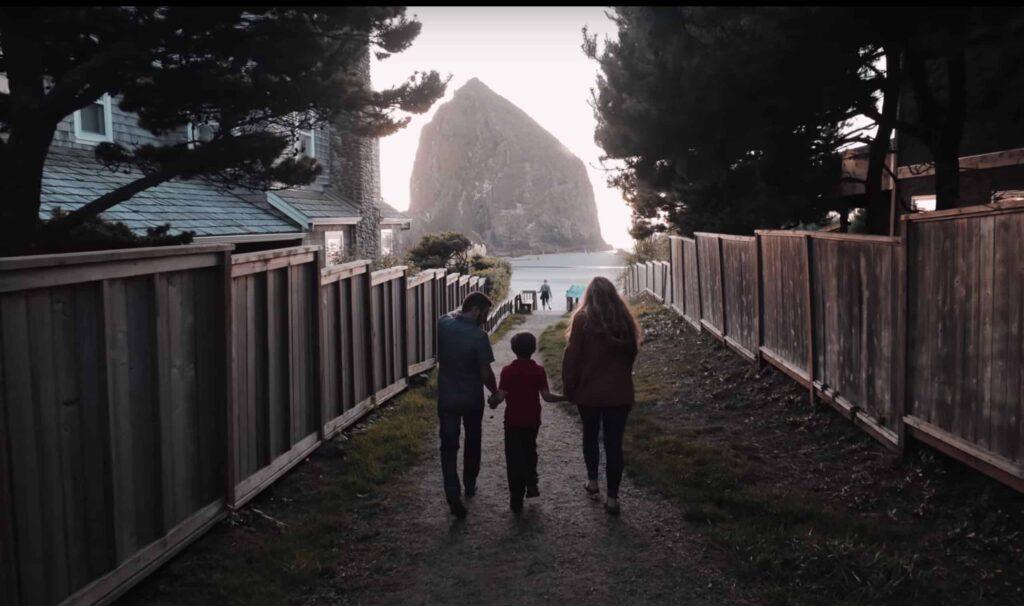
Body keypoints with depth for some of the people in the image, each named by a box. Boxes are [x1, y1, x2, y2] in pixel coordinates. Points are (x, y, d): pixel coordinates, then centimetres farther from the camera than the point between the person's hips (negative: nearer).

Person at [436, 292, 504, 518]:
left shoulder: (442, 324, -9)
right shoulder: (478, 336, -20)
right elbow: (486, 373, -18)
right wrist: (495, 393, -3)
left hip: (446, 397, 2)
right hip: (472, 398, -2)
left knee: (449, 446, 5)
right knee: (472, 442, 20)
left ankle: (453, 494, -7)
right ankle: (469, 485, 35)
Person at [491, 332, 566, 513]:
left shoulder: (507, 371, -11)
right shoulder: (539, 371, -8)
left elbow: (501, 396, -13)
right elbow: (546, 396, -11)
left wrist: (493, 403, 7)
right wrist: (565, 397, 3)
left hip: (513, 422, -2)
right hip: (532, 421, 2)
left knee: (514, 458, 5)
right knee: (529, 451, 26)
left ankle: (516, 501, 7)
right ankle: (531, 483, 18)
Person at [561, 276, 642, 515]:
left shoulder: (583, 319, -10)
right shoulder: (624, 320, 0)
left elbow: (572, 357, -10)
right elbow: (632, 353, 10)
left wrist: (569, 388, 0)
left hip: (589, 391, -2)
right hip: (619, 393, 2)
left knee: (590, 435, 21)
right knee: (614, 443, 5)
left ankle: (592, 482, 31)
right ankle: (612, 498, 5)